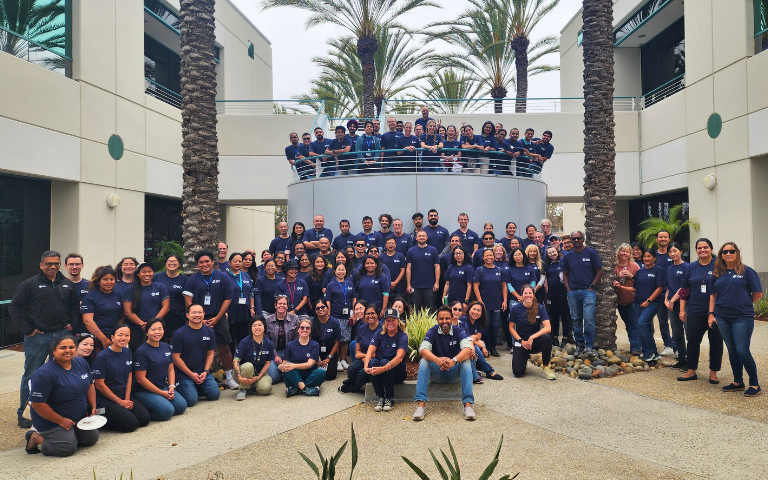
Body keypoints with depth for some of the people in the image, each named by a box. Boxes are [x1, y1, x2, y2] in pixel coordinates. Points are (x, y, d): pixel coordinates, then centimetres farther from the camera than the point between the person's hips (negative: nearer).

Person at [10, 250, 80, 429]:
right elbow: (15, 308, -4)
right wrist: (27, 330, -9)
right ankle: (23, 413, 16)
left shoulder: (67, 284, 10)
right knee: (31, 376, 4)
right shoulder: (30, 284, -3)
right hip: (37, 337, -4)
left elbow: (75, 307, 18)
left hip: (62, 335, 4)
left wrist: (72, 324, 3)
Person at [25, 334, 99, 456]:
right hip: (52, 422, -7)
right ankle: (36, 437, 5)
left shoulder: (81, 363, 0)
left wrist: (93, 407, 3)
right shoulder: (44, 373, -22)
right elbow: (38, 404, -22)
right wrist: (61, 421, -19)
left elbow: (90, 385, 14)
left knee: (92, 438, 0)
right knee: (68, 448, -20)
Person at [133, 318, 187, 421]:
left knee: (181, 405, -8)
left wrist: (171, 387, -5)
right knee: (167, 411, -25)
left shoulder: (166, 347, 9)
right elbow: (141, 379, -16)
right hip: (145, 391, -8)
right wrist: (162, 393, -15)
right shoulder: (141, 352, -14)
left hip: (163, 387, 8)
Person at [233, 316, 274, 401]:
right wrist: (240, 378, -30)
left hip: (260, 373, 2)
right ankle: (243, 389, -13)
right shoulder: (245, 342, -12)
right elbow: (236, 361, -17)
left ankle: (253, 386, 8)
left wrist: (258, 377, -14)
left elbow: (267, 363, 0)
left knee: (266, 389, -27)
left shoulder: (269, 344, -4)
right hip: (244, 373, -2)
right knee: (248, 366, -36)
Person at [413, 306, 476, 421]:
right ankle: (421, 405, -34)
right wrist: (437, 360, -43)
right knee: (424, 361, -27)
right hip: (436, 373, 1)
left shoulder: (459, 331, -5)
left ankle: (468, 404, -34)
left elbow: (468, 349, -24)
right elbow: (423, 350, -22)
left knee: (466, 362, -28)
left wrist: (454, 361, -45)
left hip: (455, 373, 0)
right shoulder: (433, 332, -4)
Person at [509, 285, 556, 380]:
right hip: (521, 342, 0)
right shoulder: (515, 309, -7)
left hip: (535, 342, 0)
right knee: (518, 373, -17)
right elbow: (511, 328, 1)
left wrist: (532, 337, -27)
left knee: (547, 338, -36)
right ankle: (525, 357, 21)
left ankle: (546, 368, -15)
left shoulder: (540, 308, -8)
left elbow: (548, 328, -18)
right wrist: (521, 341, -12)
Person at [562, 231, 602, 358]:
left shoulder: (591, 253, 2)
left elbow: (599, 271, 1)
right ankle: (579, 345, 17)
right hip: (573, 292, 4)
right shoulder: (569, 256, 12)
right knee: (576, 320, 8)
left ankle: (590, 346, -3)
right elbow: (565, 274, 16)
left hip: (588, 291, -4)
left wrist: (591, 287, -6)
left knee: (588, 319, -11)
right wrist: (568, 290, 4)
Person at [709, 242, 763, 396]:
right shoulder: (717, 274, 10)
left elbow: (758, 294, -1)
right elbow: (713, 295, 12)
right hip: (722, 317, 4)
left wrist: (744, 304, 5)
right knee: (732, 350, 11)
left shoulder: (746, 271, -2)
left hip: (742, 318, -4)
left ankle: (755, 385, 7)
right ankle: (738, 382, 22)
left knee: (742, 351, -7)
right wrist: (711, 313, 5)